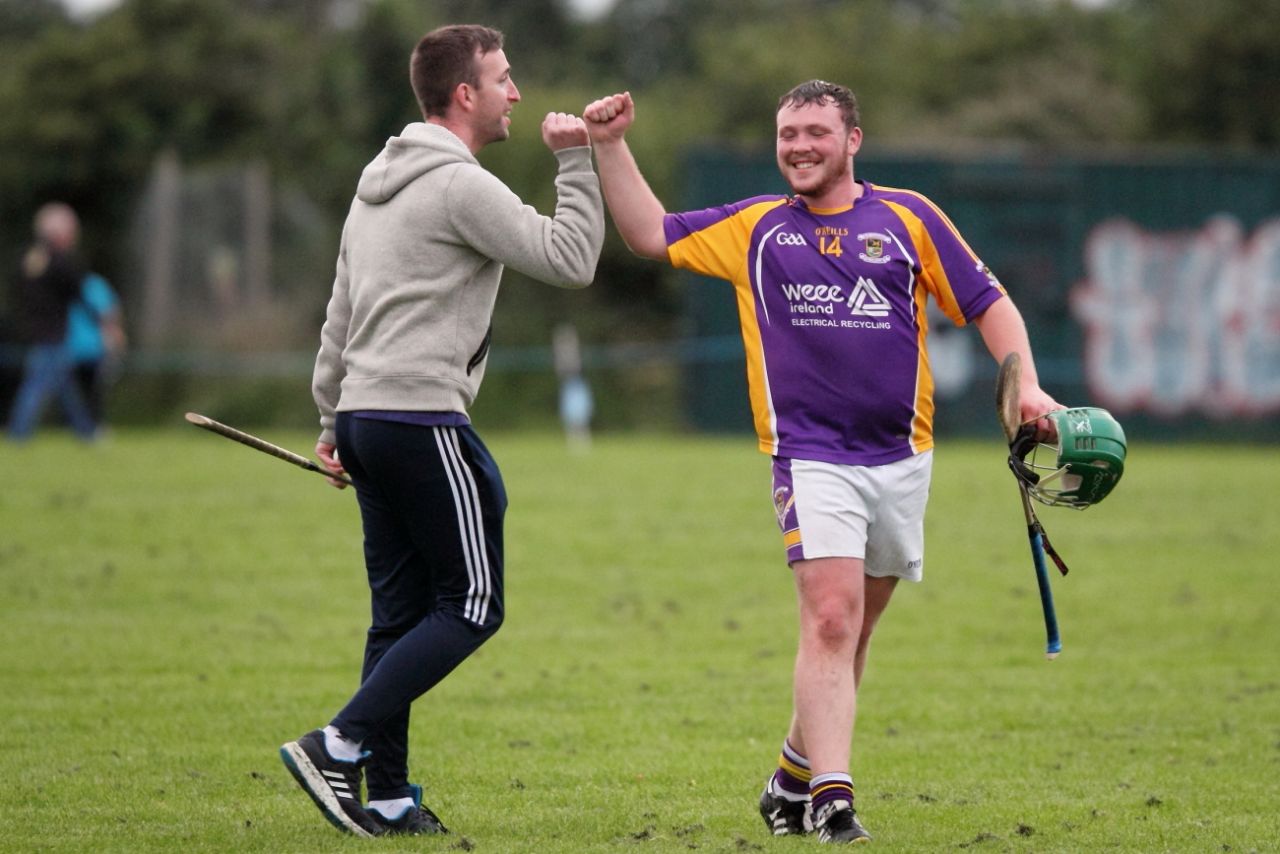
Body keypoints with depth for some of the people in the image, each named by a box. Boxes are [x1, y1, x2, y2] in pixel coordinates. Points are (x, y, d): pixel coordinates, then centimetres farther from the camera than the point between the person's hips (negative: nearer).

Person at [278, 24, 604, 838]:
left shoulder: (380, 183, 18)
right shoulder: (461, 185, -11)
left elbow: (340, 314, 21)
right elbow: (570, 260, -15)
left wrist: (333, 418, 25)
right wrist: (578, 163, -8)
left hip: (366, 419, 9)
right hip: (422, 417, -9)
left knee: (401, 611, 10)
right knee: (471, 607, -3)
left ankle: (387, 796, 6)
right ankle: (340, 746, -12)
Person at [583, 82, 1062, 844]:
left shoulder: (908, 217, 8)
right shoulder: (756, 229, 9)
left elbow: (988, 303, 10)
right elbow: (651, 233, 11)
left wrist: (1025, 385, -2)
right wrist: (612, 146, 1)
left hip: (902, 458, 2)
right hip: (810, 458, -2)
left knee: (851, 632, 11)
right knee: (831, 620, -18)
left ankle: (795, 778, 28)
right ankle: (831, 799, -22)